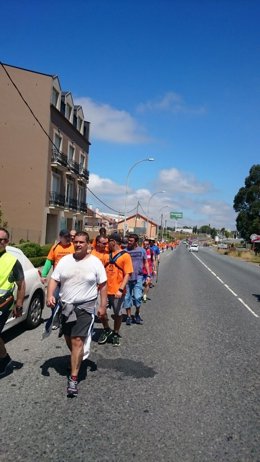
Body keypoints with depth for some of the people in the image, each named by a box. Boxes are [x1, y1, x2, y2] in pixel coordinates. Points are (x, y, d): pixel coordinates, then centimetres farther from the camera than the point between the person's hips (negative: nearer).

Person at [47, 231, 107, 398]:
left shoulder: (95, 262, -6)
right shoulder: (65, 260, 2)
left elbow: (103, 285, -2)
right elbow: (54, 279, 2)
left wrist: (103, 305, -5)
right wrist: (50, 295, -16)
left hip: (85, 307, -4)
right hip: (65, 306, 5)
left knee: (77, 342, -10)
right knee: (69, 339, 19)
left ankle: (73, 379, -2)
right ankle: (77, 360, 47)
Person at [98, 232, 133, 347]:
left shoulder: (125, 256, -10)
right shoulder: (108, 255, 7)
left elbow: (127, 274, -14)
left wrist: (121, 289, -23)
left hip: (117, 292, -5)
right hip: (105, 290, 5)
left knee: (117, 314, 9)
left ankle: (115, 334, 29)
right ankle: (107, 330, 30)